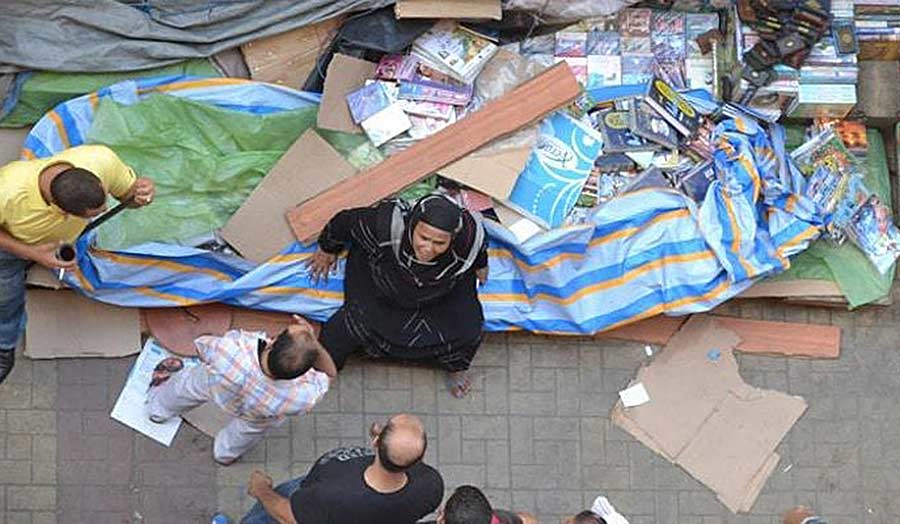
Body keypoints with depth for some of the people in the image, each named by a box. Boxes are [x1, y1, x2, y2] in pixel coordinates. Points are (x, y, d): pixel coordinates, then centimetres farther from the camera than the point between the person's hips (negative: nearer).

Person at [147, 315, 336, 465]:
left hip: (213, 385, 0)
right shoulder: (300, 398, -48)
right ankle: (226, 453, 71)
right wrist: (313, 341, -39)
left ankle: (159, 409, 69)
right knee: (249, 429, 39)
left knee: (185, 385, 37)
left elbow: (201, 346, -23)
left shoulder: (229, 351, -51)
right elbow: (329, 374, -23)